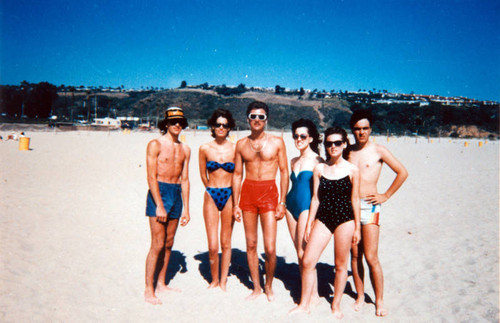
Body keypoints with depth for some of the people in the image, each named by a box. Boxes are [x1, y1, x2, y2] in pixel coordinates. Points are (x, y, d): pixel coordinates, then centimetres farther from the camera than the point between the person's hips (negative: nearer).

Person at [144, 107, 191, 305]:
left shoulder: (185, 149, 13)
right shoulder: (155, 145, -4)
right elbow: (151, 177, -10)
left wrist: (186, 207, 11)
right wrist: (159, 205, -15)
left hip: (176, 195, 6)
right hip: (159, 193, -6)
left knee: (169, 244, 11)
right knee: (158, 244, -6)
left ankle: (161, 283, 24)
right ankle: (149, 290, 5)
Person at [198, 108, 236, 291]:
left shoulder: (235, 148, -1)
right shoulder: (205, 149, 1)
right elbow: (203, 175, 12)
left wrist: (232, 194, 9)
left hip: (229, 196, 0)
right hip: (211, 196, 0)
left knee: (226, 243, 7)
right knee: (213, 246, -3)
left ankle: (223, 281, 23)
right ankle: (214, 279, 21)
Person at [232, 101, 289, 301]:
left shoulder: (277, 142, 2)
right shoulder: (241, 144, 8)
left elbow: (284, 173, 3)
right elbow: (237, 174, 11)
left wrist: (282, 202, -3)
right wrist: (236, 204, 6)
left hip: (269, 193, -2)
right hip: (247, 192, 3)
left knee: (270, 248, -6)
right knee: (251, 245, 8)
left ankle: (268, 286, 19)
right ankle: (256, 288, 24)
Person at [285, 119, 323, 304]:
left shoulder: (317, 161, -7)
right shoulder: (294, 161, 13)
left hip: (307, 207, -7)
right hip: (292, 205, 7)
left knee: (304, 253, -7)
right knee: (299, 253, 10)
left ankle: (314, 294, 6)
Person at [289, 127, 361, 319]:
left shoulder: (352, 170, -1)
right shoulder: (319, 169, 5)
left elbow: (355, 199, 2)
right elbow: (315, 198, 6)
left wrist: (357, 228, 2)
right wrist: (309, 224, 5)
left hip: (345, 220, -2)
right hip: (323, 219, 2)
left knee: (341, 265, 8)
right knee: (307, 261, -2)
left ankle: (336, 305, 27)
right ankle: (304, 304, 16)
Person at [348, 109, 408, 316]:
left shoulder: (379, 151, -1)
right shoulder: (348, 151, 8)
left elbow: (402, 173, 2)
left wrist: (386, 195, -1)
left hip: (369, 206, -3)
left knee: (371, 257, -5)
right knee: (355, 255, 8)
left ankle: (379, 301, 11)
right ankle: (360, 296, 22)